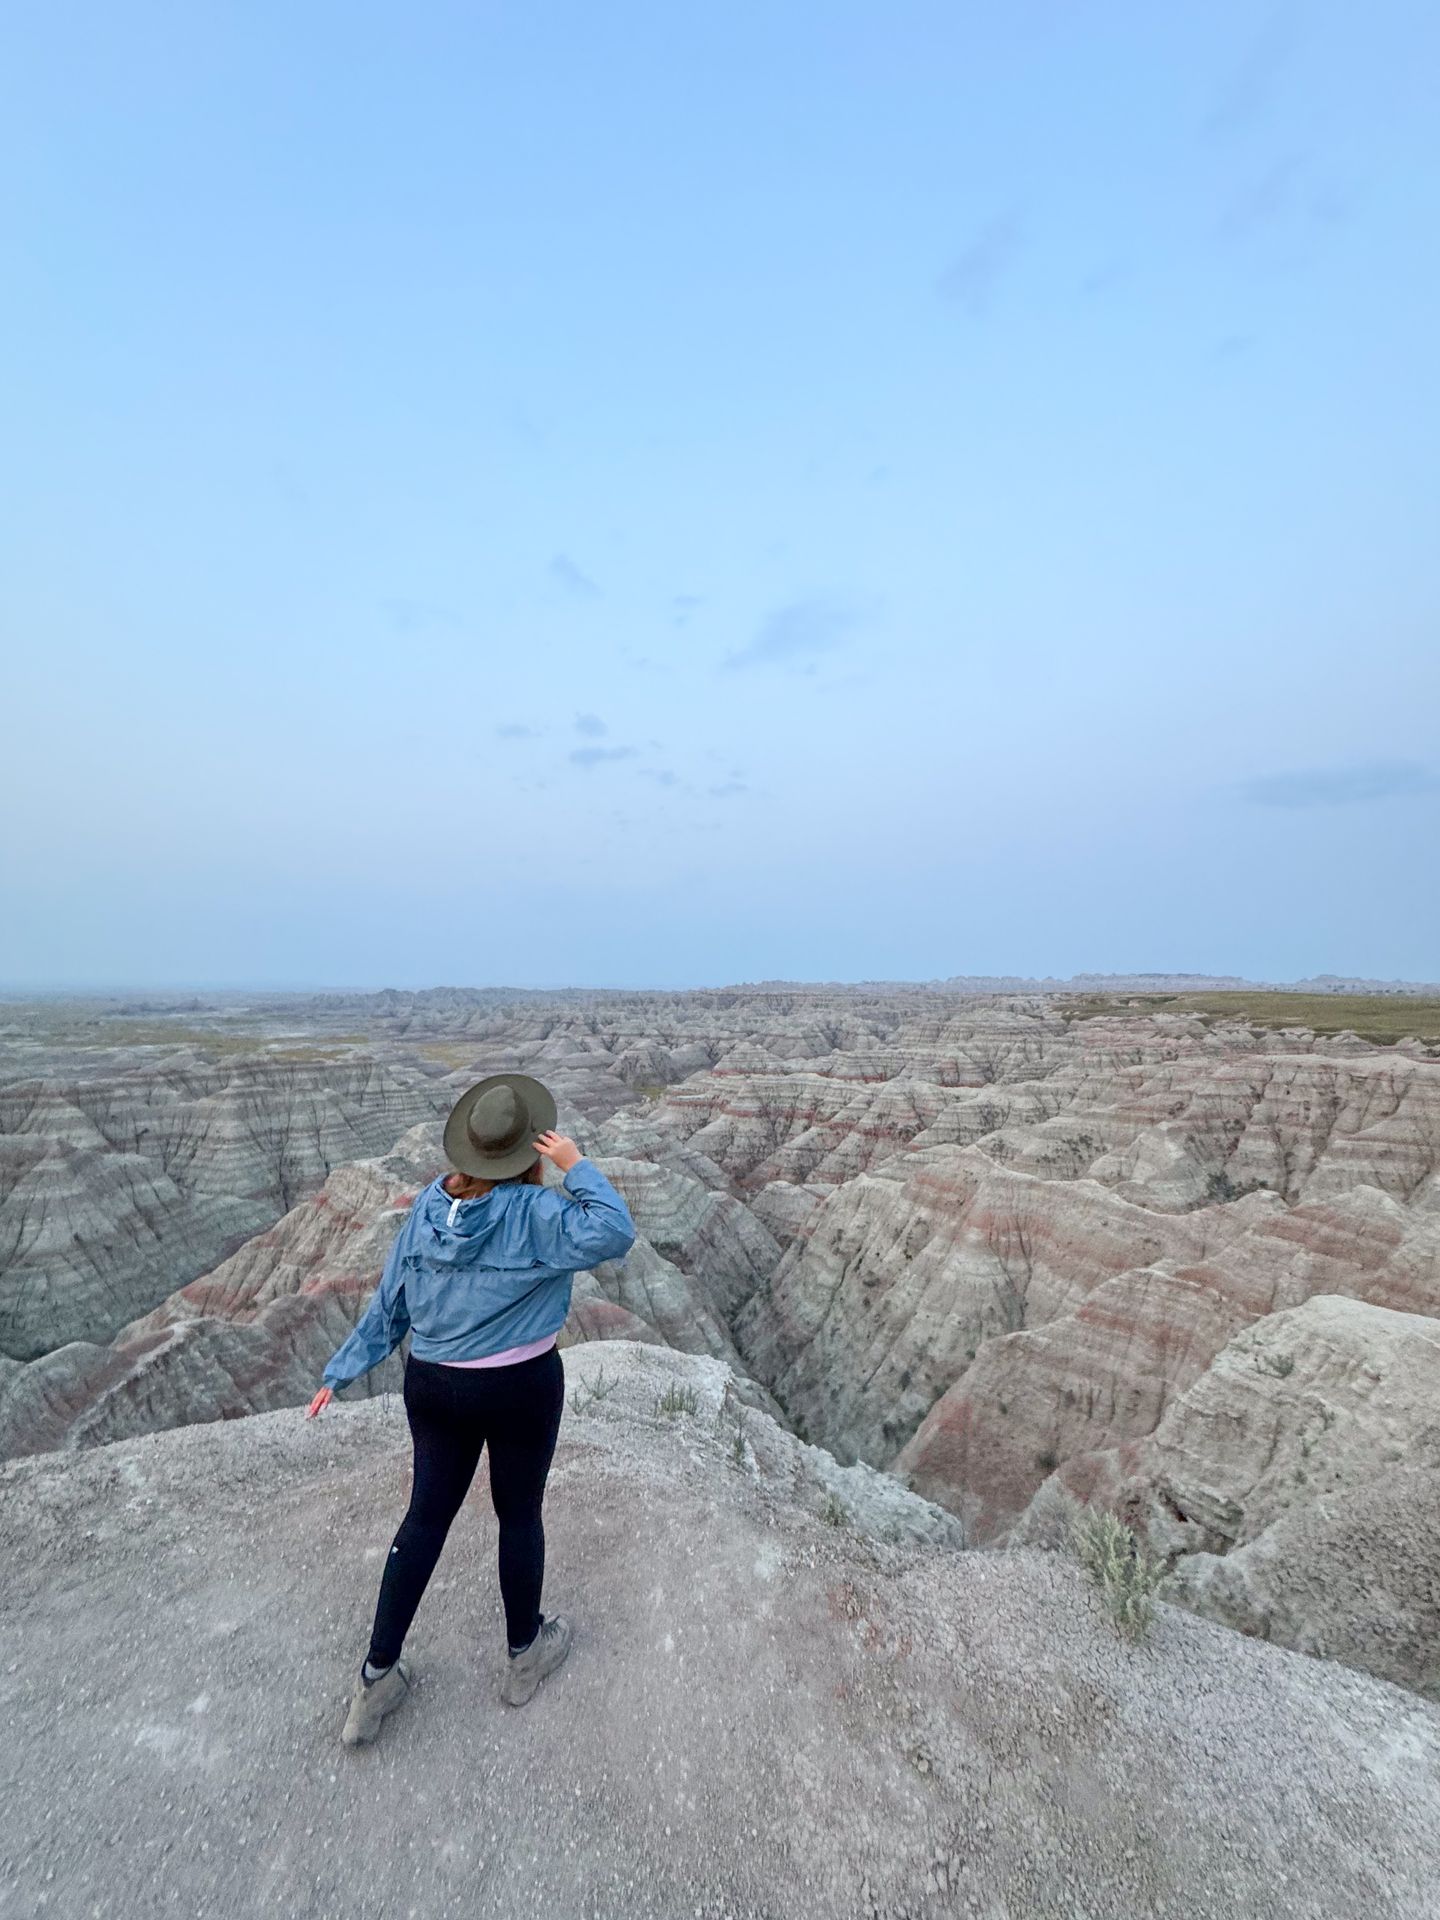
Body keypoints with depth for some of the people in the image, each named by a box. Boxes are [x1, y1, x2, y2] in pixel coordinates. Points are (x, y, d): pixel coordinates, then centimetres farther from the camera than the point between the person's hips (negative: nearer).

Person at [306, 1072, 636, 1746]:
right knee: (519, 1515, 17)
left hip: (433, 1387, 5)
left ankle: (377, 1678, 31)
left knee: (425, 1518, 21)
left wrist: (342, 1372, 12)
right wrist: (576, 1167, -27)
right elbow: (613, 1235, -34)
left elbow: (387, 1304, 1)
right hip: (520, 1391, -4)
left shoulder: (426, 1207, -5)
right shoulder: (533, 1211, -23)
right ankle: (524, 1655, 39)